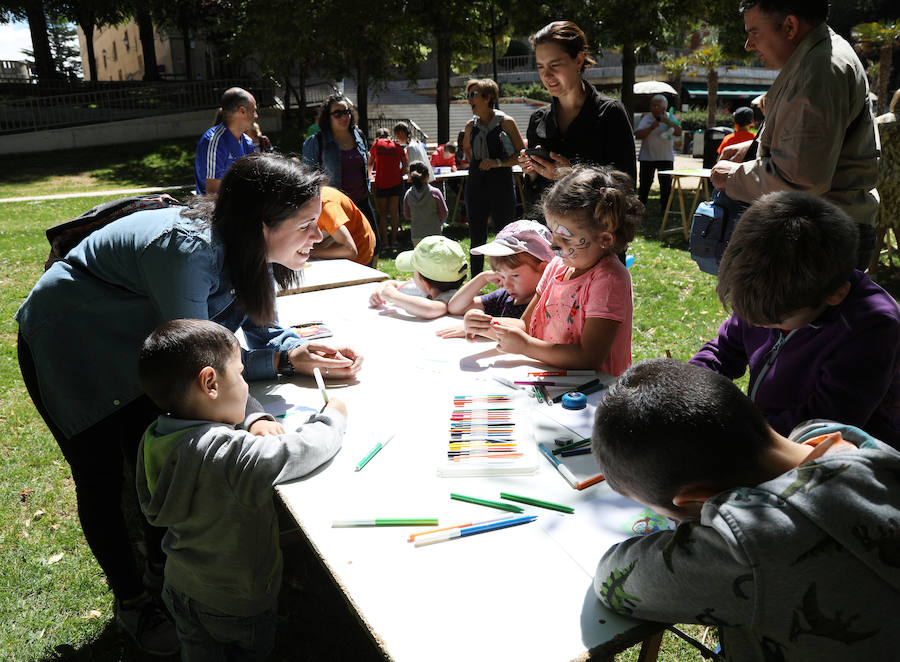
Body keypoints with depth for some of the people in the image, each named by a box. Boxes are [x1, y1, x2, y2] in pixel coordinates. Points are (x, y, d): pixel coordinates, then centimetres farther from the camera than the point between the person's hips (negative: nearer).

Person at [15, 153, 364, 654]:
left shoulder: (244, 250, -16)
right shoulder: (187, 251, -41)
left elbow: (257, 325, -7)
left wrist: (297, 351, -26)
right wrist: (281, 359, -37)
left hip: (131, 347, 7)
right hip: (63, 351, -7)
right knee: (102, 479, 7)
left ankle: (161, 566, 39)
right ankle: (131, 598, 28)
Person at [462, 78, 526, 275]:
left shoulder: (506, 122, -5)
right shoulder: (471, 125, 9)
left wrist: (498, 162, -17)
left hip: (501, 185, -5)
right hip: (476, 185, 5)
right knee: (476, 239, 8)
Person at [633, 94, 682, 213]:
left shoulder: (670, 117, 5)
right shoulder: (646, 118, 1)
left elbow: (679, 132, -8)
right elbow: (638, 135, -8)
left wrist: (668, 122, -20)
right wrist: (651, 128, -20)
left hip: (666, 157, 1)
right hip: (647, 157, -1)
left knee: (666, 184, 2)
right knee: (645, 184, -1)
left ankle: (664, 208, 12)